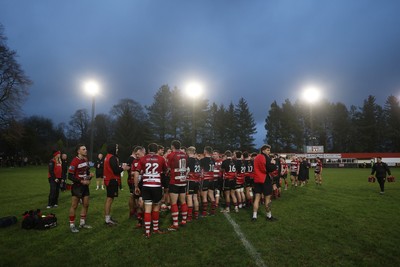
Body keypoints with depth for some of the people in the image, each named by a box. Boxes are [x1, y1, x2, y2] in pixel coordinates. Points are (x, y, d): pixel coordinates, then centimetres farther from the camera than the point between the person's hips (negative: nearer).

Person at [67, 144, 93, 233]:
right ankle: (72, 225, 15)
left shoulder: (86, 160, 6)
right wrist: (81, 181, -21)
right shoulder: (75, 161, -19)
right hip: (77, 186, -8)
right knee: (74, 206, 3)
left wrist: (90, 175, -2)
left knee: (86, 204, 13)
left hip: (85, 186, 8)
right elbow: (70, 176, -20)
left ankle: (82, 223, 27)